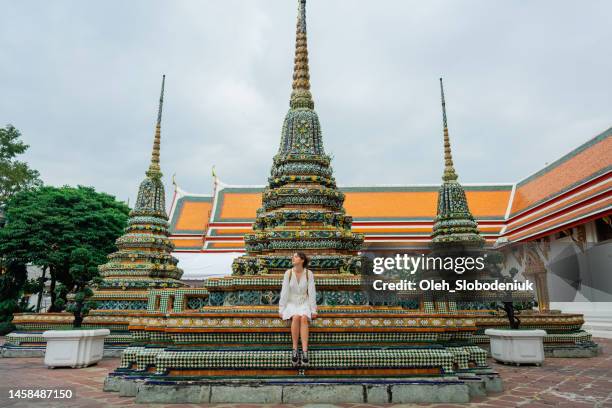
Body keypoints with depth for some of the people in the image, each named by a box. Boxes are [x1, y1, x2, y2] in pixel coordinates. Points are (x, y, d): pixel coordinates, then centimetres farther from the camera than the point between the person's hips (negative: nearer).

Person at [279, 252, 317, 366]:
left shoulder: (309, 274, -6)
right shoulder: (288, 273, -6)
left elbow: (312, 292, -7)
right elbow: (284, 291, -7)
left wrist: (313, 310, -11)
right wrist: (281, 309, -11)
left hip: (304, 303, 0)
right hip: (291, 304, 0)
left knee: (304, 318, -33)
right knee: (296, 318, -33)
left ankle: (305, 352, -38)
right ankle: (295, 350, -24)